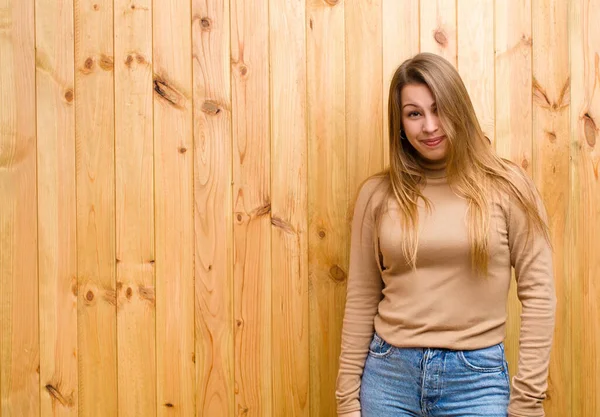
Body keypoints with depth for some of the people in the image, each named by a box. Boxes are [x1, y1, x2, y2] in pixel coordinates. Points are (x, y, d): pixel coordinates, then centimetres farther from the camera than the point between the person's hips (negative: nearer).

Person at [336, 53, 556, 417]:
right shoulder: (378, 194, 2)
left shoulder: (506, 186, -3)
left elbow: (538, 293, -3)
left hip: (476, 377, -1)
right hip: (389, 374, 2)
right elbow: (361, 301, 5)